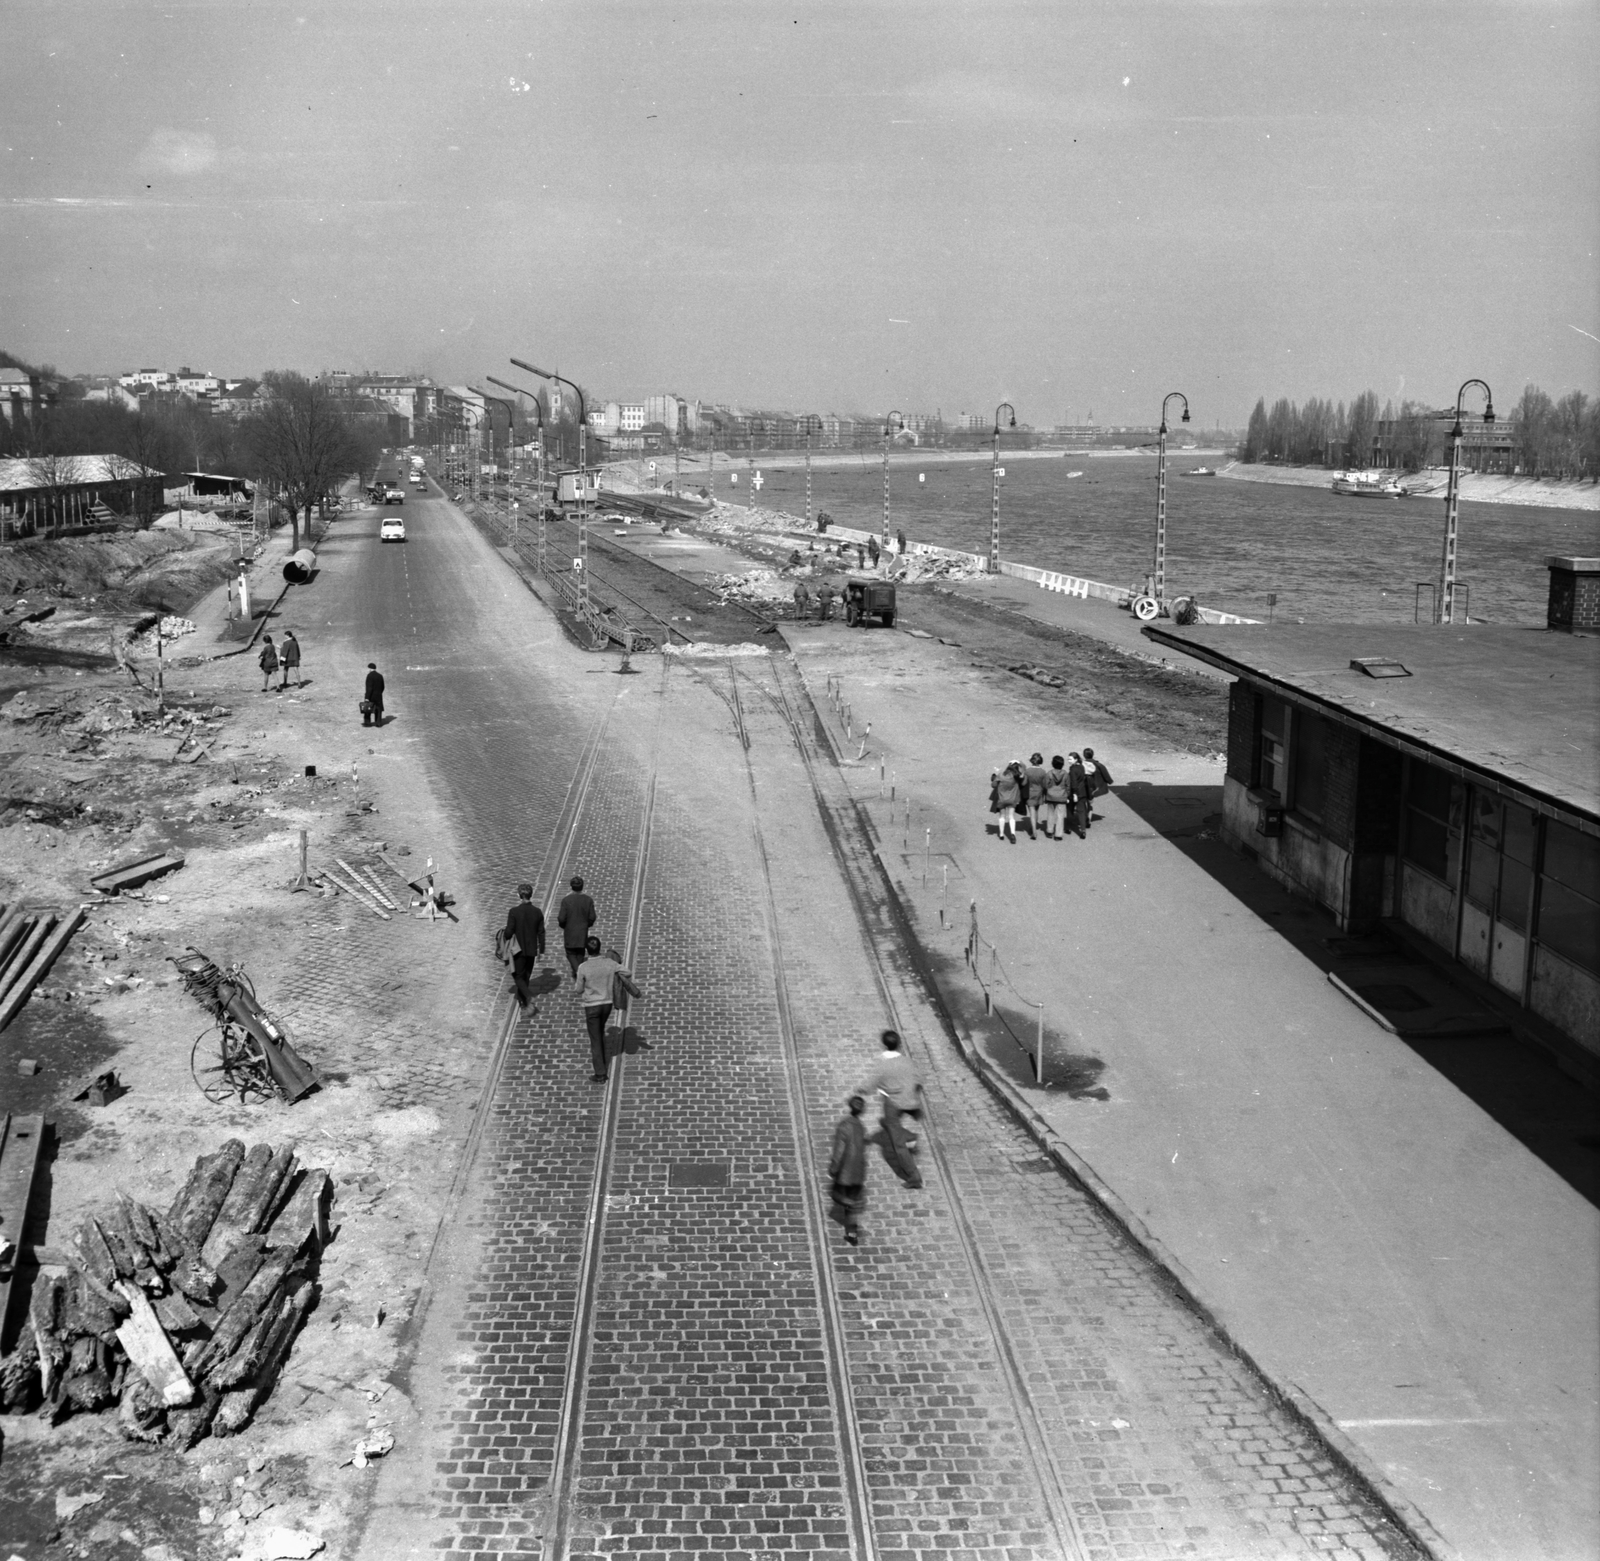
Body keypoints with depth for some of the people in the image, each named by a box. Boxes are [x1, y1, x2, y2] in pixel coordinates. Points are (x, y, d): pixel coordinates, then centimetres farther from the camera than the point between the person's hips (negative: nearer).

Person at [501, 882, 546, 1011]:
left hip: (518, 949, -4)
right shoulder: (538, 912, -4)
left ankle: (529, 996, -15)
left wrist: (504, 936, 7)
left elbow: (509, 932, -16)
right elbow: (541, 933, 0)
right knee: (525, 976, 18)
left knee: (518, 976, 7)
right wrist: (541, 950, 10)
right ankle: (521, 1002, 30)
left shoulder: (514, 911, -16)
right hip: (532, 949, 4)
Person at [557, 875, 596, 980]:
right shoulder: (588, 900, -7)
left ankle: (578, 971, -13)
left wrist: (562, 925, 9)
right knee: (580, 953, 18)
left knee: (571, 954, 10)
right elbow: (592, 917, -6)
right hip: (583, 932, 2)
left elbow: (561, 918, -14)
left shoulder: (566, 900, -14)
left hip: (570, 932, -2)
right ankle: (576, 975, 25)